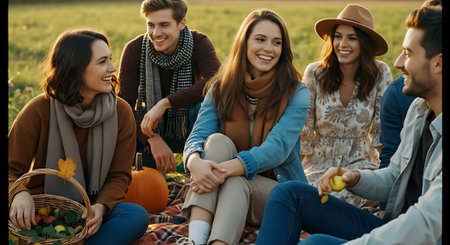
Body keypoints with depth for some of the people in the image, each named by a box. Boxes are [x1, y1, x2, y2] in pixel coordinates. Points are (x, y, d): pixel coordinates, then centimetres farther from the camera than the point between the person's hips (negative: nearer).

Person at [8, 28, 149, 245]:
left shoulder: (121, 112, -3)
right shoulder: (39, 111, -10)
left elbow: (119, 176, 0)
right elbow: (12, 168, -7)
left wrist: (101, 206, -22)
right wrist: (20, 193, -32)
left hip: (91, 211, 3)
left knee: (137, 216, -30)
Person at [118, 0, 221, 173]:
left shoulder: (199, 43, -15)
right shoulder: (134, 49, -13)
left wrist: (165, 103, -40)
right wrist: (153, 139, -37)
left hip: (188, 131, -1)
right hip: (152, 130, 1)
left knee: (203, 105, -34)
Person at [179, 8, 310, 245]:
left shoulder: (296, 93, -7)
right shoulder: (220, 88, 3)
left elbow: (277, 148, -21)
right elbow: (198, 136, -10)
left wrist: (227, 169, -36)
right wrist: (195, 162, -36)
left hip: (278, 188, -2)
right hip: (224, 189, 3)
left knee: (234, 182, -34)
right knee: (218, 140, -27)